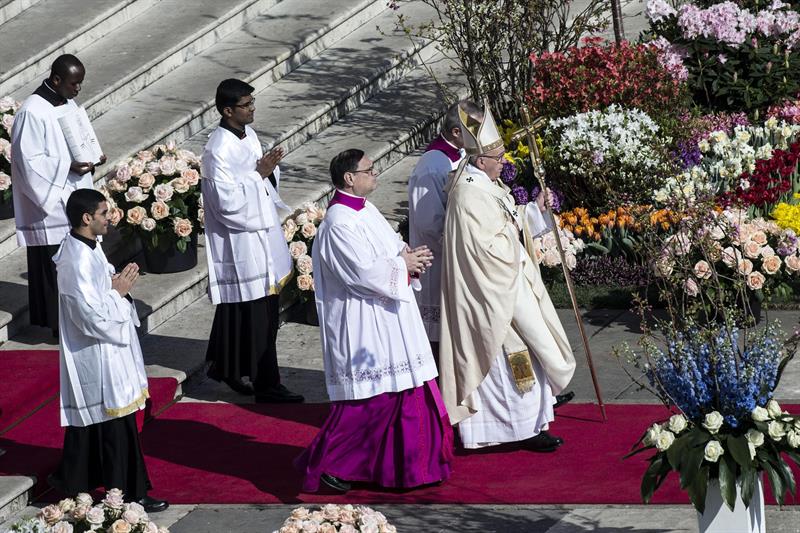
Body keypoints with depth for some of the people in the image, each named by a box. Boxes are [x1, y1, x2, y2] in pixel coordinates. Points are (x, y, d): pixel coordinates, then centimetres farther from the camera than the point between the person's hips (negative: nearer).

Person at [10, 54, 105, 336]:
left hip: (73, 197, 8)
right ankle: (58, 321, 6)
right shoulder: (33, 112, -18)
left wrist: (91, 157, 1)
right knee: (54, 262, -2)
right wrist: (68, 166, -25)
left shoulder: (68, 105, 9)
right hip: (50, 201, -8)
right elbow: (30, 161, -19)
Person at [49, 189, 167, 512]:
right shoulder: (78, 262, -26)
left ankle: (73, 479, 32)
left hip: (93, 354, 10)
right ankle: (130, 494, 7)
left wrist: (116, 283, 0)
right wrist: (118, 291, -15)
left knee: (89, 419, 21)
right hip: (98, 358, -10)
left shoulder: (85, 248, 4)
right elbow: (93, 317, -27)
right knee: (116, 425, -1)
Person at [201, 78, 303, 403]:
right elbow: (229, 203, -23)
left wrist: (269, 169, -6)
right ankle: (265, 385, 4)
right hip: (240, 245, -9)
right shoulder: (218, 151, -21)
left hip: (261, 234, 9)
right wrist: (259, 174, -18)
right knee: (256, 316, -3)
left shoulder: (248, 134, 6)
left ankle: (224, 367, 30)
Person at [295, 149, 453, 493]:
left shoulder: (365, 210, 10)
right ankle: (322, 463, 7)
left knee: (404, 388, 13)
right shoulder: (339, 224, -20)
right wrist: (402, 264, -13)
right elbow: (364, 271, -24)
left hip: (387, 321, 10)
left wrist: (409, 256, -1)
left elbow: (391, 244, 19)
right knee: (363, 398, -4)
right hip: (363, 326, -10)